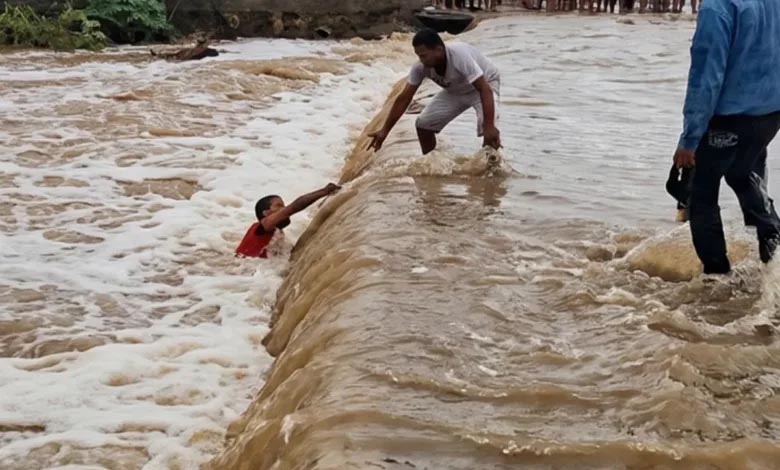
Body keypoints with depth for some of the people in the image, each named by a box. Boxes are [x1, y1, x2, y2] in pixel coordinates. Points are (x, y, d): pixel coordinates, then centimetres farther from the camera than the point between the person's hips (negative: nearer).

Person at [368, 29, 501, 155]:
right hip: (456, 90, 6)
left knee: (488, 130, -29)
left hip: (485, 83, -6)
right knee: (424, 124, -4)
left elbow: (484, 89, -44)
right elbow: (404, 98, -17)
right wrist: (384, 131, -18)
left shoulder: (460, 56, -41)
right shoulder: (421, 67, -24)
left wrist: (489, 127, -53)